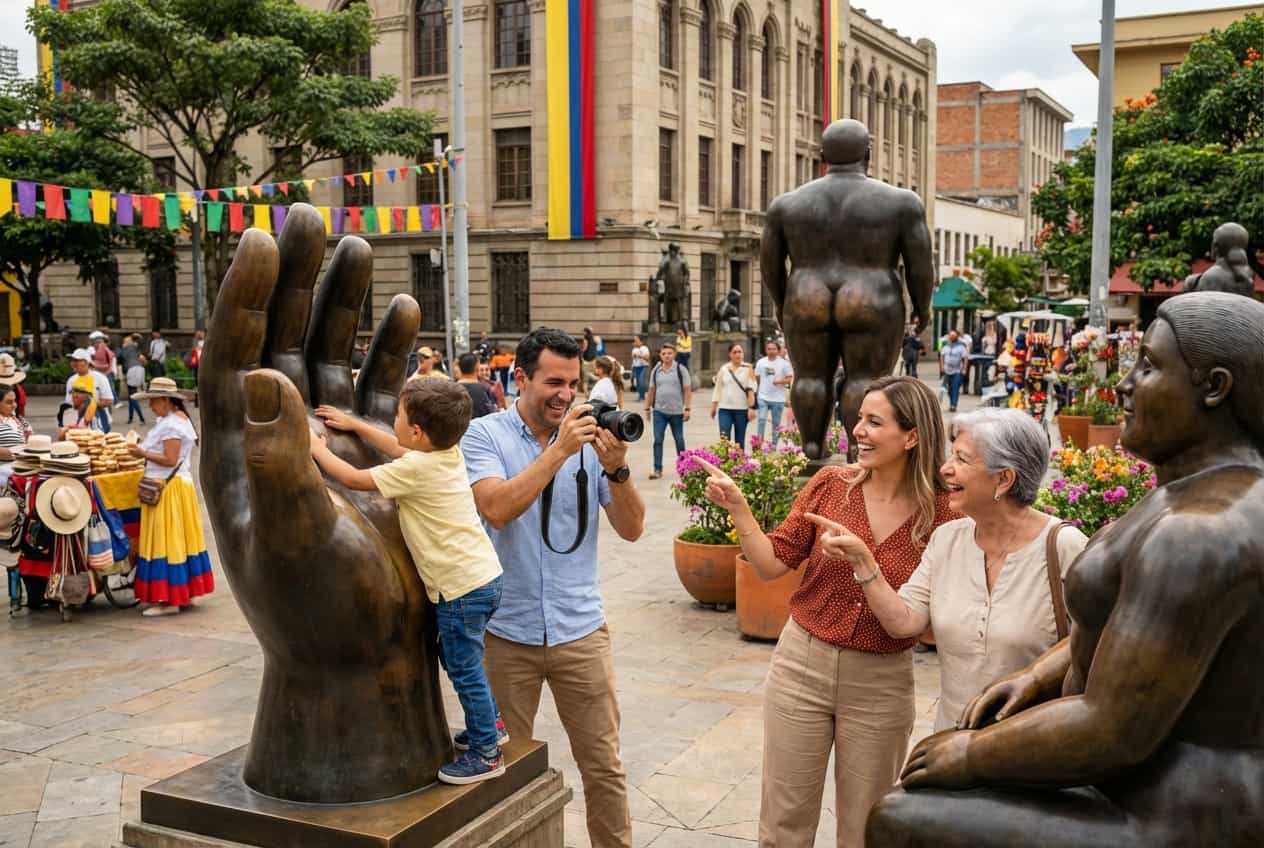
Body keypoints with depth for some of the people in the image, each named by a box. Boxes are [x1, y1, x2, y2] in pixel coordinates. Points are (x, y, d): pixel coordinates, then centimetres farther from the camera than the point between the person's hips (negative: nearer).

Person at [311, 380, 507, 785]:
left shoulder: (416, 469, -20)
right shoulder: (447, 452, 4)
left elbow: (354, 479, -10)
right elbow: (398, 448, 24)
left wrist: (318, 449, 5)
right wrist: (353, 424, 28)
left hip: (463, 587, -9)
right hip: (481, 577, 9)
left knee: (464, 668, 3)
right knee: (457, 657, 25)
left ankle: (486, 753, 13)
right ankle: (489, 724, 37)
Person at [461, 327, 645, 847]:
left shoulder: (590, 436, -2)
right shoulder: (484, 435, -6)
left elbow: (631, 529, -3)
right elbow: (497, 509, -23)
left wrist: (617, 468, -20)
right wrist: (559, 450, -25)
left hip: (580, 630, 1)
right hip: (505, 631, -1)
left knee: (604, 766, 8)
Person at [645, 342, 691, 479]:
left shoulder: (681, 370, -3)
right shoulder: (656, 371, 6)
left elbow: (687, 390, -5)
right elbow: (651, 390, 12)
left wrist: (687, 408, -11)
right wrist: (647, 407, 11)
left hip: (677, 411, -2)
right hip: (659, 411, 2)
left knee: (679, 440, 11)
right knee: (657, 440, -6)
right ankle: (657, 469, -6)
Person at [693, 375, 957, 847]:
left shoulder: (942, 513, -11)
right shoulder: (830, 484, -6)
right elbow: (773, 564, -1)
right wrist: (737, 507, -13)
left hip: (881, 683, -1)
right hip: (802, 665, 2)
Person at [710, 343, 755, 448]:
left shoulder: (748, 369, 1)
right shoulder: (723, 369, 7)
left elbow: (751, 390, -5)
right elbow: (717, 389, 10)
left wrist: (751, 408, -11)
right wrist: (713, 406, 8)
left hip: (741, 409, -1)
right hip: (724, 408, 1)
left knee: (739, 440, 7)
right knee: (724, 438, -8)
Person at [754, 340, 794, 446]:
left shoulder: (784, 363, -5)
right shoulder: (761, 362, 3)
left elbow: (789, 379, -7)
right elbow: (757, 377, 16)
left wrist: (779, 381, -23)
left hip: (778, 399, -1)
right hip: (763, 397, 1)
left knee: (776, 423, 8)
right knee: (762, 420, -10)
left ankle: (774, 446, 18)